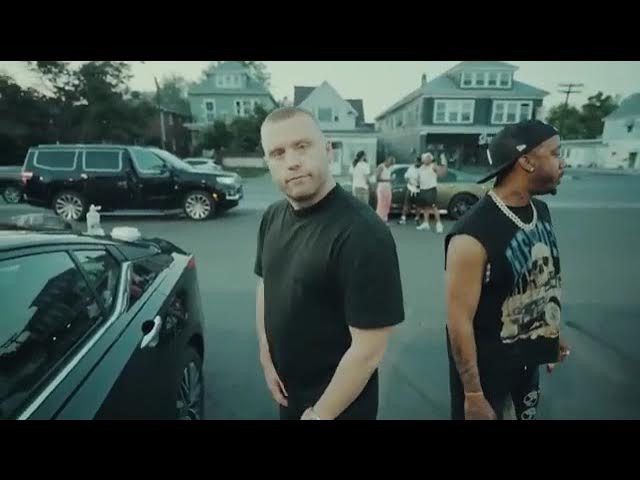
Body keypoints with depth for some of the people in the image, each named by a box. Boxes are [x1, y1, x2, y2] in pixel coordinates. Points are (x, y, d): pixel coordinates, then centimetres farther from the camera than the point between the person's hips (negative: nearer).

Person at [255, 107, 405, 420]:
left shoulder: (362, 232, -27)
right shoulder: (272, 218, -5)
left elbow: (368, 349, -24)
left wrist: (320, 413, -14)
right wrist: (266, 359, 1)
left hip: (340, 404, -6)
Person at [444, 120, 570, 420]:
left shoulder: (541, 211, -3)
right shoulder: (473, 236, -29)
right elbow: (459, 321, -25)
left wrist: (552, 333, 18)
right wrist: (473, 394, -19)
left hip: (530, 355, 8)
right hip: (487, 363, -7)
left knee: (529, 414, 26)